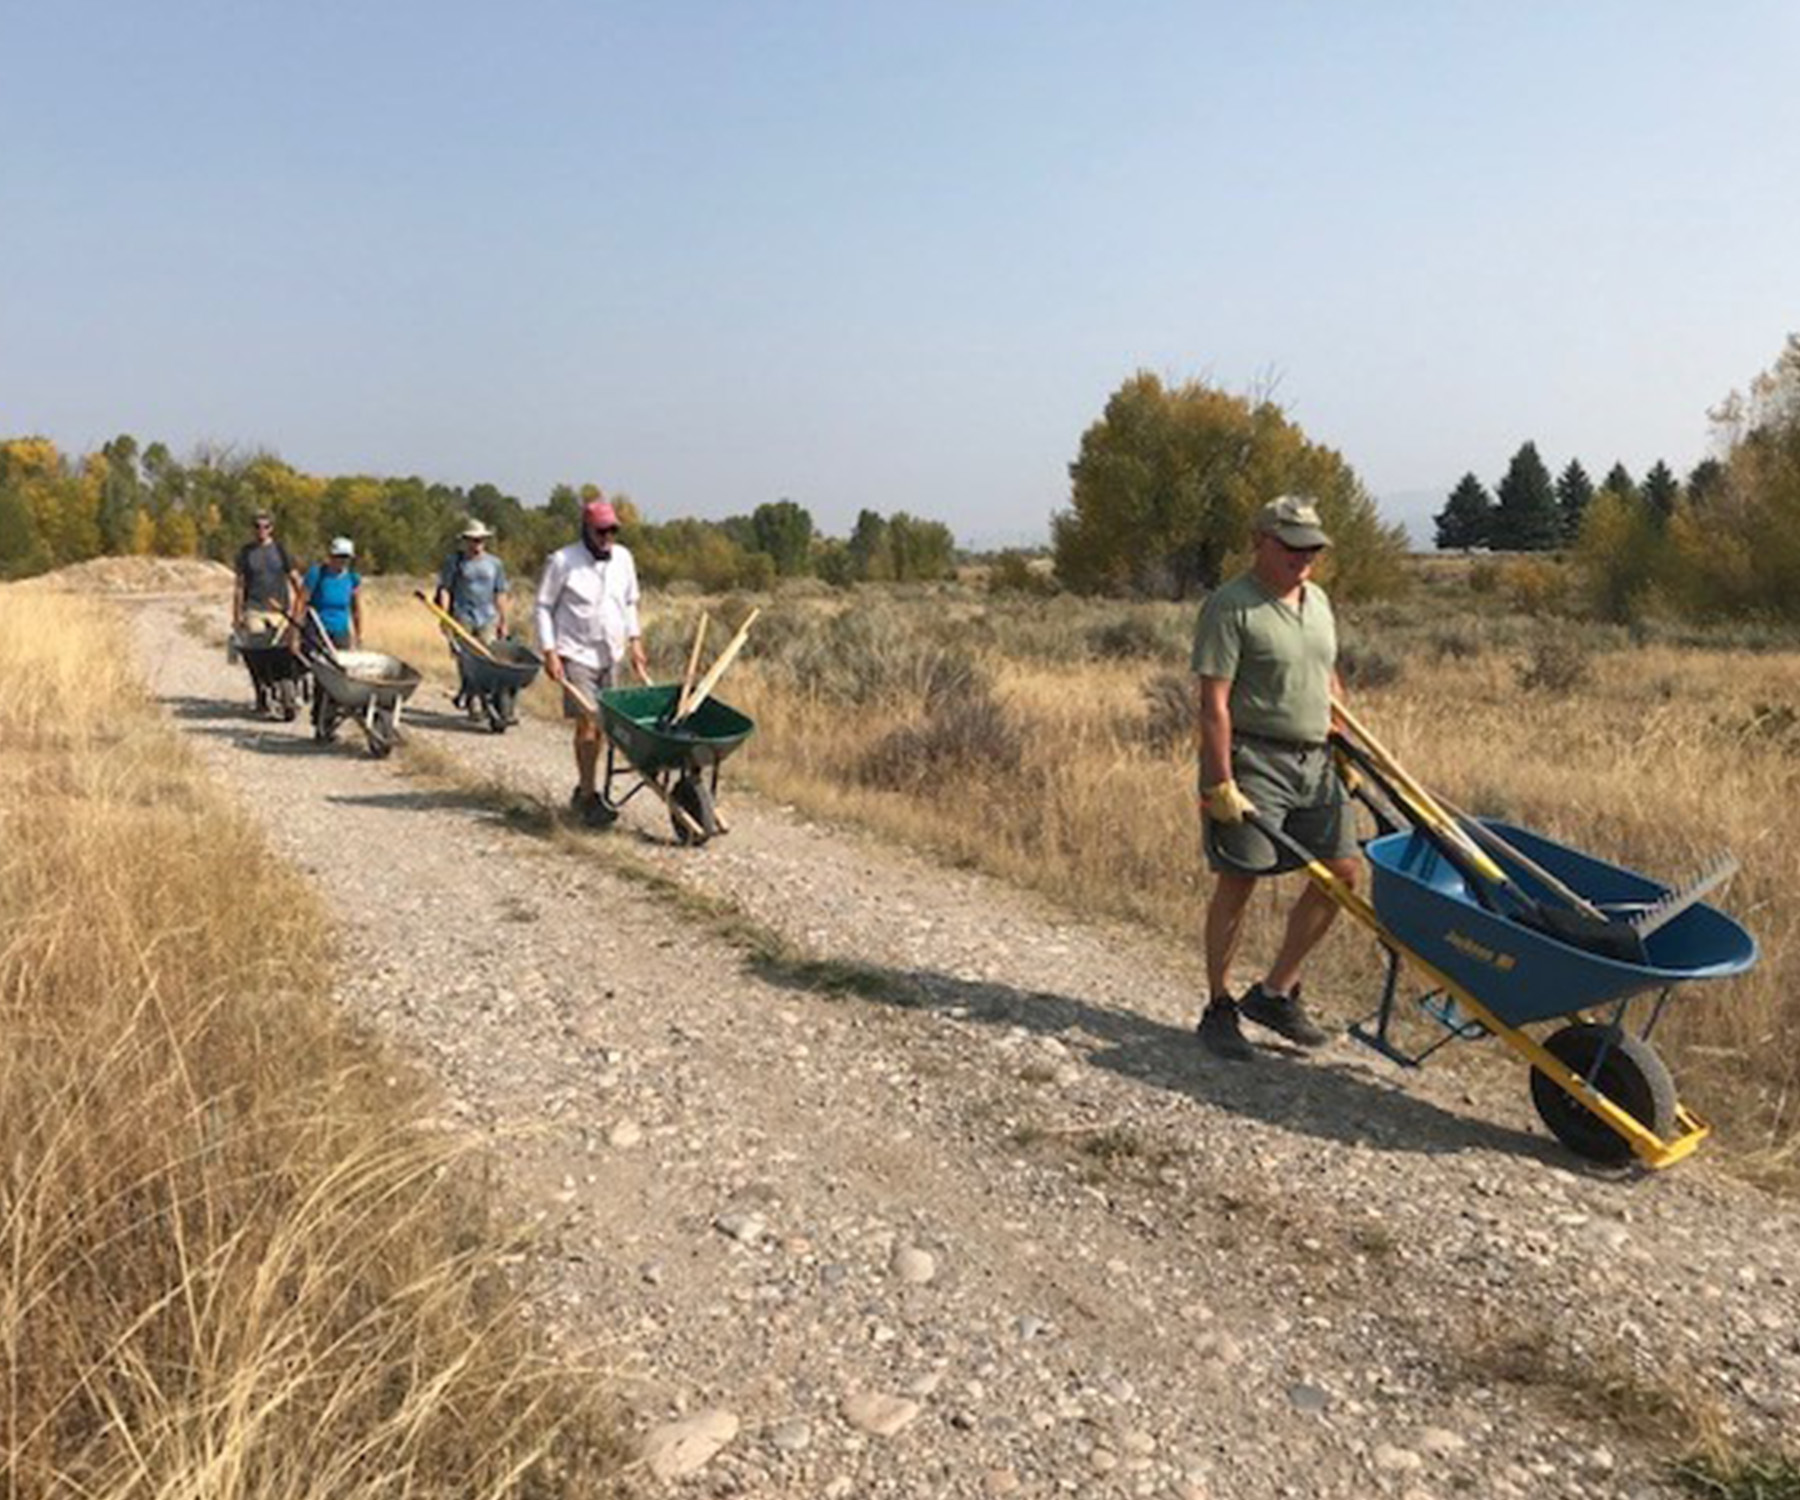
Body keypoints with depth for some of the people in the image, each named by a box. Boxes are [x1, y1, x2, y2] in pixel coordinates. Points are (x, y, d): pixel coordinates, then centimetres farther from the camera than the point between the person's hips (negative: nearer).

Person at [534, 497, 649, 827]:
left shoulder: (622, 558, 7)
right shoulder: (562, 561, -9)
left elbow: (629, 603, 17)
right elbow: (544, 607, -5)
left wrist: (635, 642, 11)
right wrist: (549, 652, -11)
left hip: (611, 655, 6)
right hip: (577, 654, -5)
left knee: (599, 725, 10)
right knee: (587, 723, -12)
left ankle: (583, 789, 23)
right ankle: (588, 796, -7)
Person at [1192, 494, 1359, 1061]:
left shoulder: (1317, 601, 15)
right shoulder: (1231, 607, -11)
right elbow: (1213, 702, -16)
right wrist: (1219, 784, -21)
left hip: (1314, 760, 8)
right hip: (1253, 759, -8)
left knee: (1342, 870, 4)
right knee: (1238, 882, -2)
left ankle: (1274, 993, 17)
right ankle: (1219, 1009, 13)